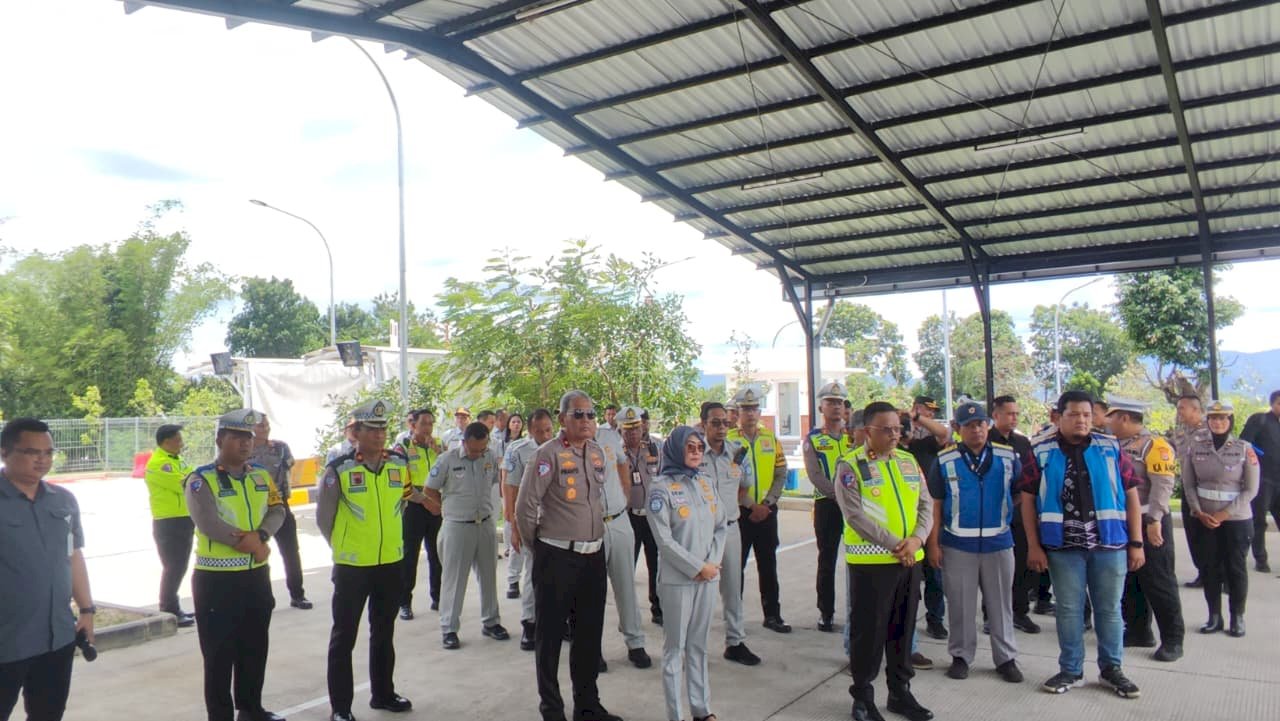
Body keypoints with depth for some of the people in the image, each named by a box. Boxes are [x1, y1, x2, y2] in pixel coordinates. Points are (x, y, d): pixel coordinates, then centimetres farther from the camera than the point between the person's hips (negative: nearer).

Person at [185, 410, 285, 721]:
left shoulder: (261, 475, 9)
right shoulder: (201, 479, -10)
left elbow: (277, 511, 0)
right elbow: (208, 524, -22)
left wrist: (259, 535, -21)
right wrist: (254, 544, -17)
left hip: (257, 575, 6)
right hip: (217, 579, -6)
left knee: (255, 648, 16)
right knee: (219, 653, 3)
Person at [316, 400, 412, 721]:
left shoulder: (400, 464, -2)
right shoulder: (338, 469, -14)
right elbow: (323, 518, -4)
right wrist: (344, 547, 5)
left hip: (391, 563, 4)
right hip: (351, 566, -4)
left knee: (384, 633, 18)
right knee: (343, 637, 6)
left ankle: (383, 694, 33)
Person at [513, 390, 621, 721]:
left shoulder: (597, 452, 6)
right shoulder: (548, 454, -13)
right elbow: (525, 506, -12)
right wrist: (537, 547, -1)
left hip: (594, 554, 6)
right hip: (557, 557, -6)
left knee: (590, 632, 15)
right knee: (550, 634, 6)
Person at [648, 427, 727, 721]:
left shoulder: (705, 484, 9)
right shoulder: (661, 487, -9)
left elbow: (721, 525, 10)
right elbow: (664, 540, -14)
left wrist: (713, 563, -4)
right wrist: (697, 568, -12)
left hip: (707, 576, 5)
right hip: (677, 579, -5)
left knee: (698, 645, 14)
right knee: (675, 648, 3)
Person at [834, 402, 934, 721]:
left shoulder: (908, 461, 10)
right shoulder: (850, 465, -9)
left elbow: (925, 504, 10)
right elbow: (855, 515, -16)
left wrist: (916, 538, -9)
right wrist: (894, 545, -16)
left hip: (910, 559, 6)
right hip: (870, 560, -6)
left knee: (903, 627, 15)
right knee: (868, 629, 3)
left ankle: (900, 691, 30)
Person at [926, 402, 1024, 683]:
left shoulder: (1008, 456, -1)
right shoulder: (945, 461, -4)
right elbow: (935, 504, -2)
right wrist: (933, 544, -5)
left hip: (999, 542, 1)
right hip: (957, 544, -1)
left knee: (1001, 604, 12)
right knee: (960, 604, 9)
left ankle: (1006, 658, 25)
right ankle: (960, 656, 23)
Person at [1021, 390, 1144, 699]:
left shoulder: (1111, 448, 2)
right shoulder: (1042, 451, 0)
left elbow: (1131, 495, 4)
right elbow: (1028, 500, 1)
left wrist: (1136, 543, 1)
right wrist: (1033, 545, -4)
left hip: (1110, 544, 1)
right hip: (1063, 546, -1)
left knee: (1109, 609, 11)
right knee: (1069, 610, 9)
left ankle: (1111, 668, 27)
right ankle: (1070, 670, 22)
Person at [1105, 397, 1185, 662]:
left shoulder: (1154, 445, -13)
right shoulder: (1117, 445, 10)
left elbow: (1163, 485, -21)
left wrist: (1154, 520, -25)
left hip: (1149, 525, -8)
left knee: (1159, 584, 0)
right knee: (1128, 582, 14)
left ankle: (1173, 640, 11)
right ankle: (1138, 631, 26)